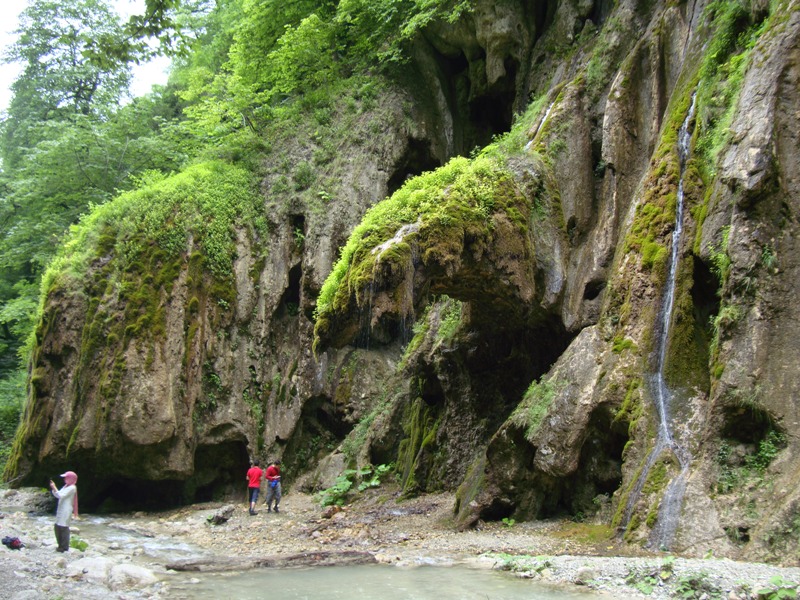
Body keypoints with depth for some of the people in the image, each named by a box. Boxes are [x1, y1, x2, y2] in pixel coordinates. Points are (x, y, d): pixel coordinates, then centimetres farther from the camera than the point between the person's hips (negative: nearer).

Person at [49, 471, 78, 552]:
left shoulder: (72, 488, -13)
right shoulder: (66, 486, 17)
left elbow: (61, 495, -20)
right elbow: (57, 495, 18)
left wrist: (54, 488, -17)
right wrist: (53, 488, 4)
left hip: (66, 511, -10)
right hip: (61, 510, 10)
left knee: (64, 527, -8)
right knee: (57, 527, 12)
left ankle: (64, 547, -2)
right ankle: (61, 545, 22)